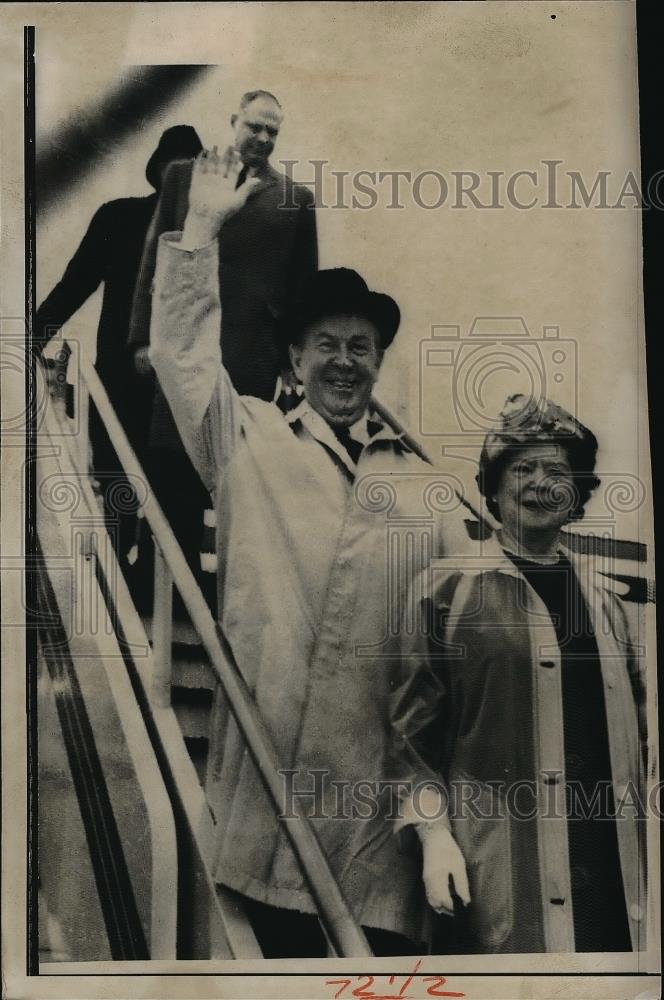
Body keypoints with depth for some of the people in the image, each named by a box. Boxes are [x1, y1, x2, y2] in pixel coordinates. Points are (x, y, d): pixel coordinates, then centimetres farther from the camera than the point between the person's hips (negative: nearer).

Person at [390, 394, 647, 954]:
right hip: (502, 860, -4)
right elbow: (415, 722, -4)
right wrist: (433, 829, -11)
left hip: (607, 845, 5)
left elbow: (631, 716, 18)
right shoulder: (451, 588, -2)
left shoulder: (600, 593, 13)